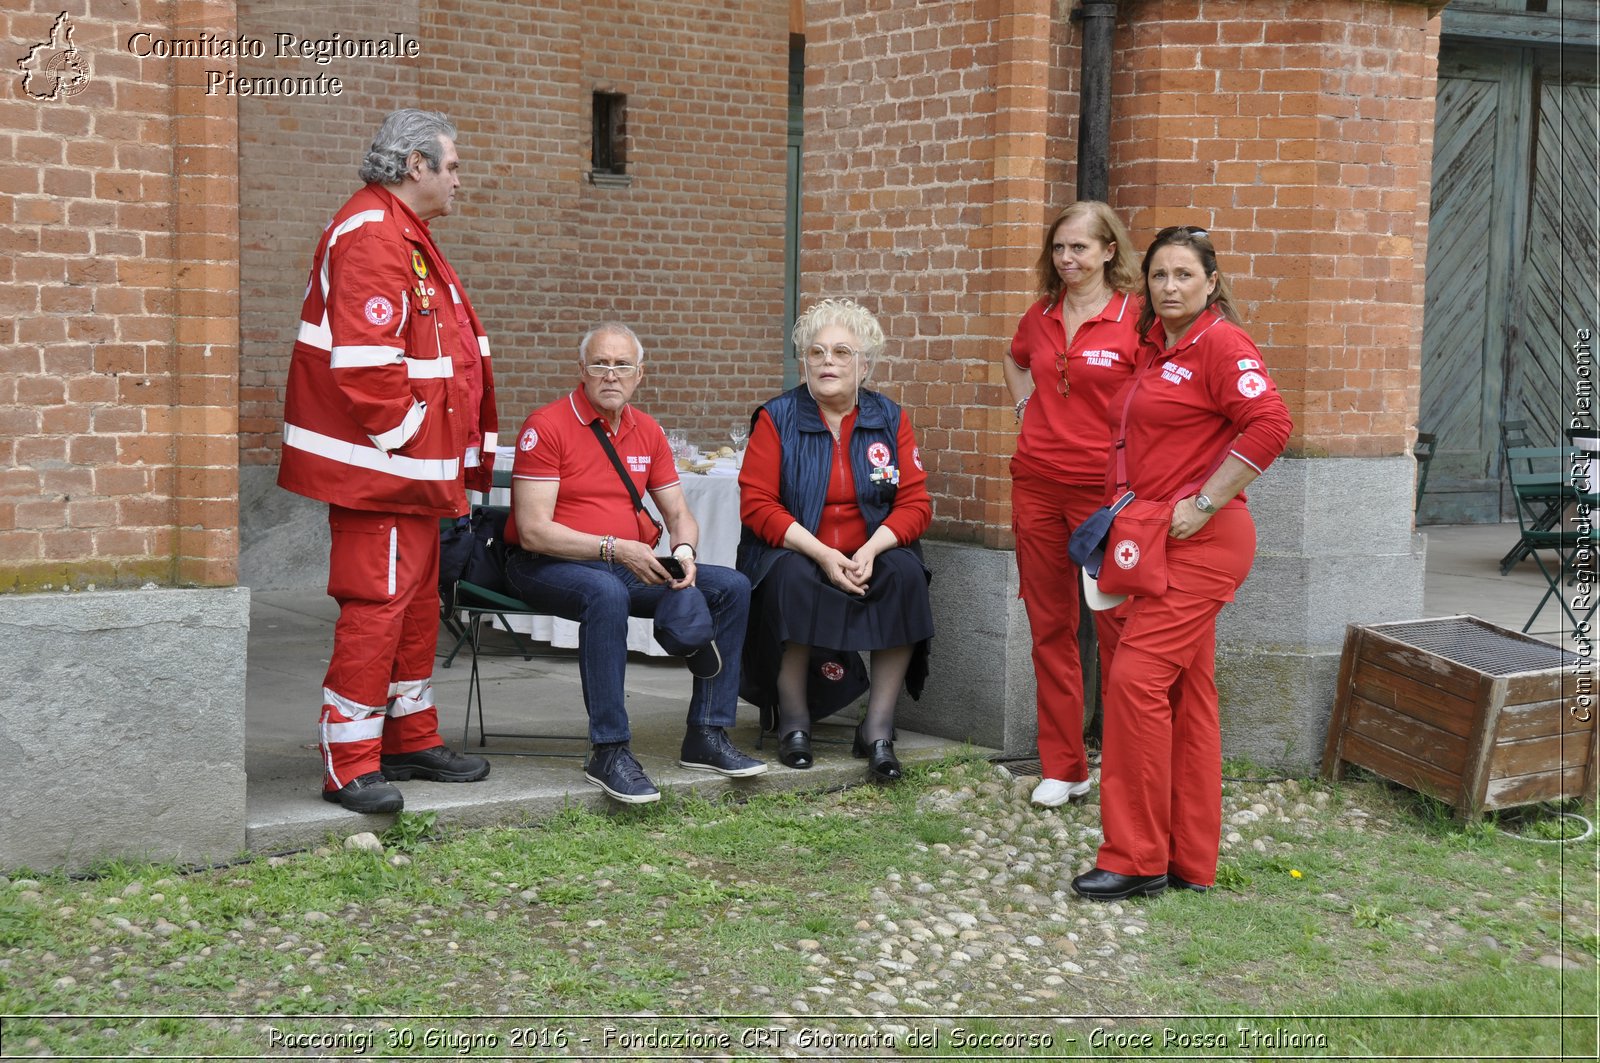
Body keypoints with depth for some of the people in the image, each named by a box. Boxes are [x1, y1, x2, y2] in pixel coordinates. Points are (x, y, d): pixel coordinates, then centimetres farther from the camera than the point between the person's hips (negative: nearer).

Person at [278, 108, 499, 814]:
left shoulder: (405, 234, 19)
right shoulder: (372, 235, -17)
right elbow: (364, 361, -25)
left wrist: (443, 451, 17)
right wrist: (405, 438, -18)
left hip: (415, 465, 11)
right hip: (381, 466, -11)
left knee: (416, 600, 17)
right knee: (377, 603, -8)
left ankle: (413, 741, 28)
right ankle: (350, 766, -1)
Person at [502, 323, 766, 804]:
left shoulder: (648, 432, 11)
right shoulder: (547, 425, -10)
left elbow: (679, 515, 14)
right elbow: (533, 531, -17)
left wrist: (684, 552, -10)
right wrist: (615, 548, -24)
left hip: (632, 566, 7)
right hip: (547, 566, -7)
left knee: (731, 587, -7)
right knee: (606, 594, -40)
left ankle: (706, 737, -5)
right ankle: (609, 753, -35)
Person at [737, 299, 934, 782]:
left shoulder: (891, 420, 7)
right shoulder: (776, 419, 0)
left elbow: (915, 503, 1)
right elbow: (756, 504, -9)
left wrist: (871, 550, -18)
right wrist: (822, 554, -20)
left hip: (871, 556, 2)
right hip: (794, 554, -2)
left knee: (906, 575, -28)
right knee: (791, 578, -35)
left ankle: (878, 728, -21)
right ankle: (793, 720, -17)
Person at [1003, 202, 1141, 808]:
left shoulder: (1136, 318, -7)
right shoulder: (1041, 315, 9)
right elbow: (1014, 362, 30)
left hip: (1103, 487, -5)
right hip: (1037, 484, 5)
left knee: (1117, 628, -1)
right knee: (1050, 627, 8)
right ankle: (1062, 769, 17)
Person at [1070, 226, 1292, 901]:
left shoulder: (1220, 343, -11)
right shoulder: (1155, 347, 16)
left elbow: (1271, 424, -23)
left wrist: (1204, 504, -19)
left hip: (1201, 542, -9)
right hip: (1158, 540, 10)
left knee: (1136, 678, -13)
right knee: (1185, 693, 11)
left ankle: (1136, 859, -4)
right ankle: (1190, 862, 18)